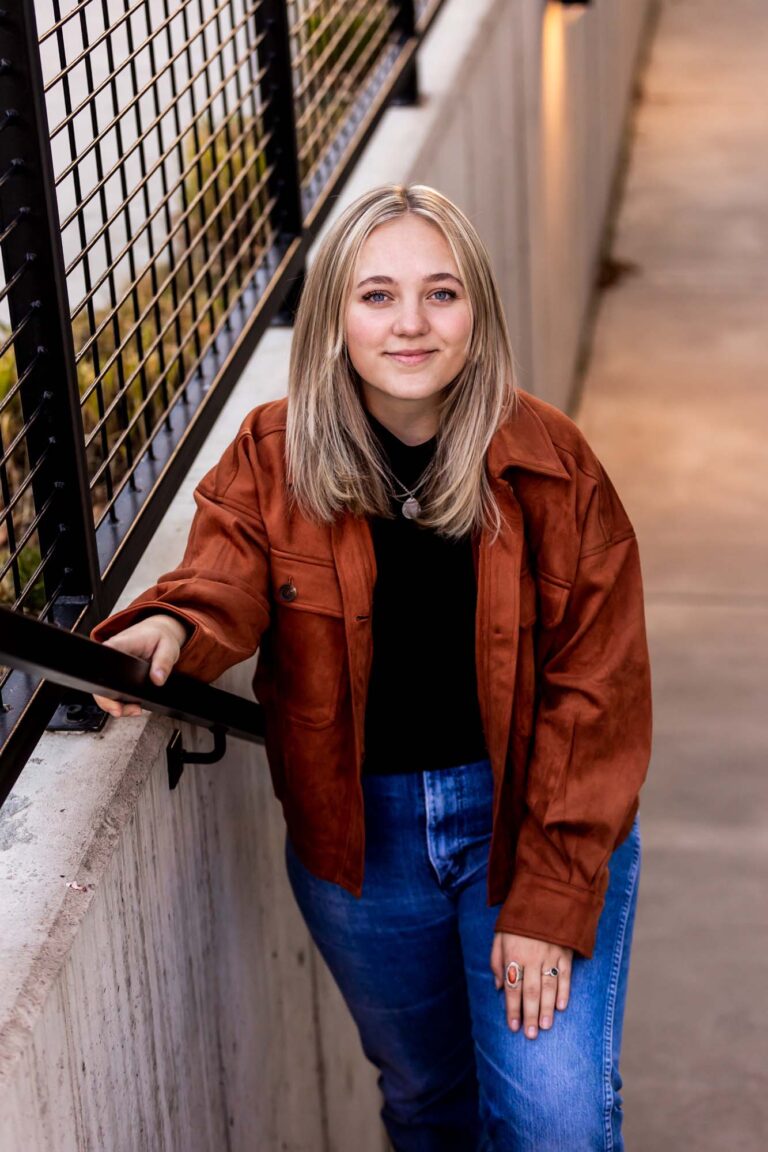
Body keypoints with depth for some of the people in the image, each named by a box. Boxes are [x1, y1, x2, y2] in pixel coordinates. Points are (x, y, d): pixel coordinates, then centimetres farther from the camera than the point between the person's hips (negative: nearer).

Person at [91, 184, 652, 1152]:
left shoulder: (552, 469, -13)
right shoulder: (270, 459, -7)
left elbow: (594, 691, -11)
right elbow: (222, 582, -22)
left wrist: (551, 901, -14)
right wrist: (168, 633, -48)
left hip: (527, 813, -2)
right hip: (358, 835, 2)